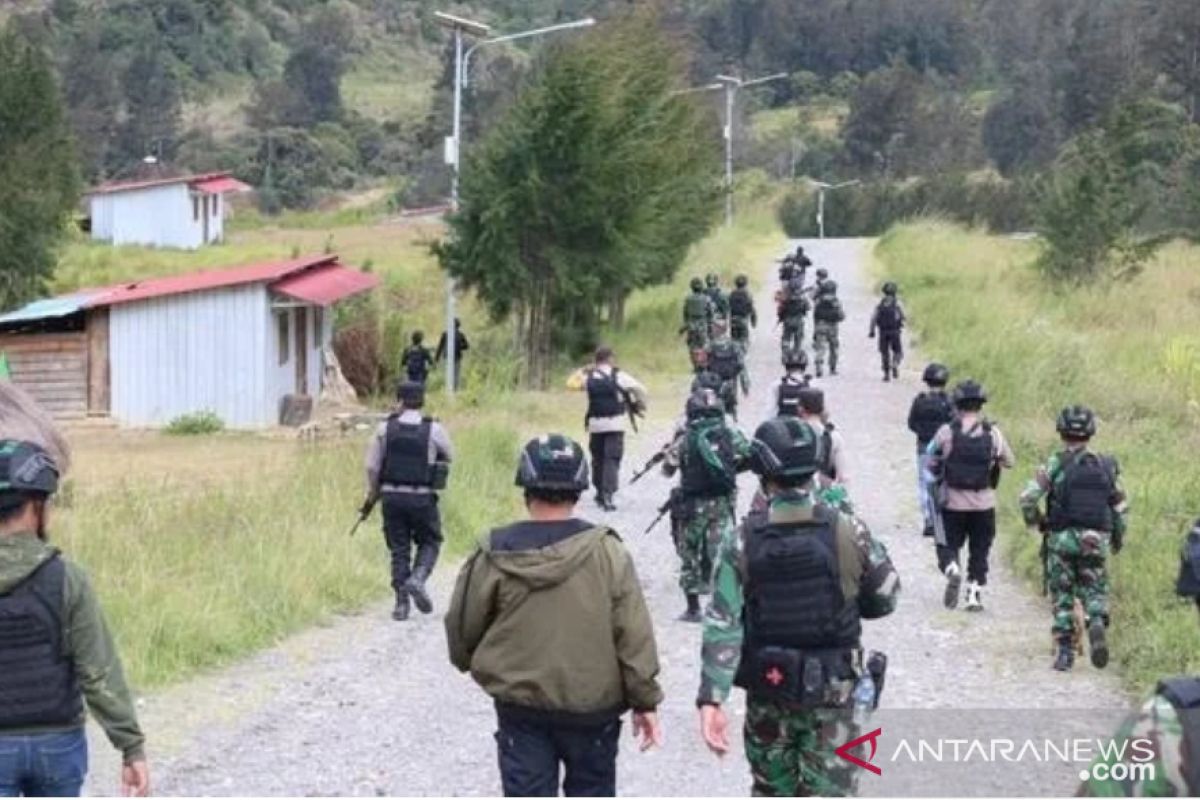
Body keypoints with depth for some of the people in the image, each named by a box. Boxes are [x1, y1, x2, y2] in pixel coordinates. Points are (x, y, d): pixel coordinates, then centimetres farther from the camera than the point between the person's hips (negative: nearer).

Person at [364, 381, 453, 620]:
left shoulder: (385, 428, -3)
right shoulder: (434, 430, -7)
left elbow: (372, 466, 0)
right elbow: (449, 456, 9)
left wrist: (372, 493, 14)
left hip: (392, 496, 1)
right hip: (422, 498, -1)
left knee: (399, 549, 10)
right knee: (429, 543, 16)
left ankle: (401, 603, 6)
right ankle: (417, 579, -10)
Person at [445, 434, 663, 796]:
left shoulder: (495, 555, -9)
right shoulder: (607, 552, -11)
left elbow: (462, 627, 2)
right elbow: (634, 635, -9)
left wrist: (475, 665, 24)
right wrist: (645, 701, 1)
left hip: (520, 705, 0)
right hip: (592, 706, 0)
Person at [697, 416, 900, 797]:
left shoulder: (742, 543, -10)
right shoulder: (849, 534, -12)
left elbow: (722, 626, -16)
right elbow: (885, 599, 1)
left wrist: (711, 700, -17)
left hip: (767, 693, 2)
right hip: (832, 694, -1)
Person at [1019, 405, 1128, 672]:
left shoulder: (1055, 465, -5)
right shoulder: (1106, 466, 5)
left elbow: (1028, 498, -11)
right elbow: (1120, 506, 7)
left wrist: (1036, 524, 7)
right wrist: (1118, 538, 20)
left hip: (1061, 539, -2)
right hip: (1096, 541, 2)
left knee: (1062, 596, 9)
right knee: (1095, 591, 10)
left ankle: (1065, 651, 7)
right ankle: (1097, 623, -20)